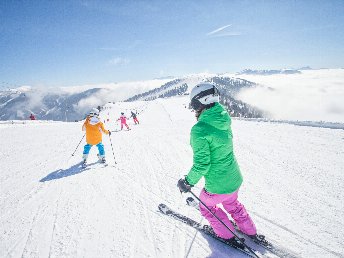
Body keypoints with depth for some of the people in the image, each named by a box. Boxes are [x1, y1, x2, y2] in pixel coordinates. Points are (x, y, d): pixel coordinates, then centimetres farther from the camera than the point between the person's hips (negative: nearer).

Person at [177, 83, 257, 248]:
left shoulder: (199, 129, -27)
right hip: (235, 179, 7)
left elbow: (201, 164, -25)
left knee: (206, 205, 25)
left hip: (218, 187, -7)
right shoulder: (223, 121, -3)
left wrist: (188, 182, -8)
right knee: (231, 204, 34)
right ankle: (250, 231, 51)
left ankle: (228, 235, 39)